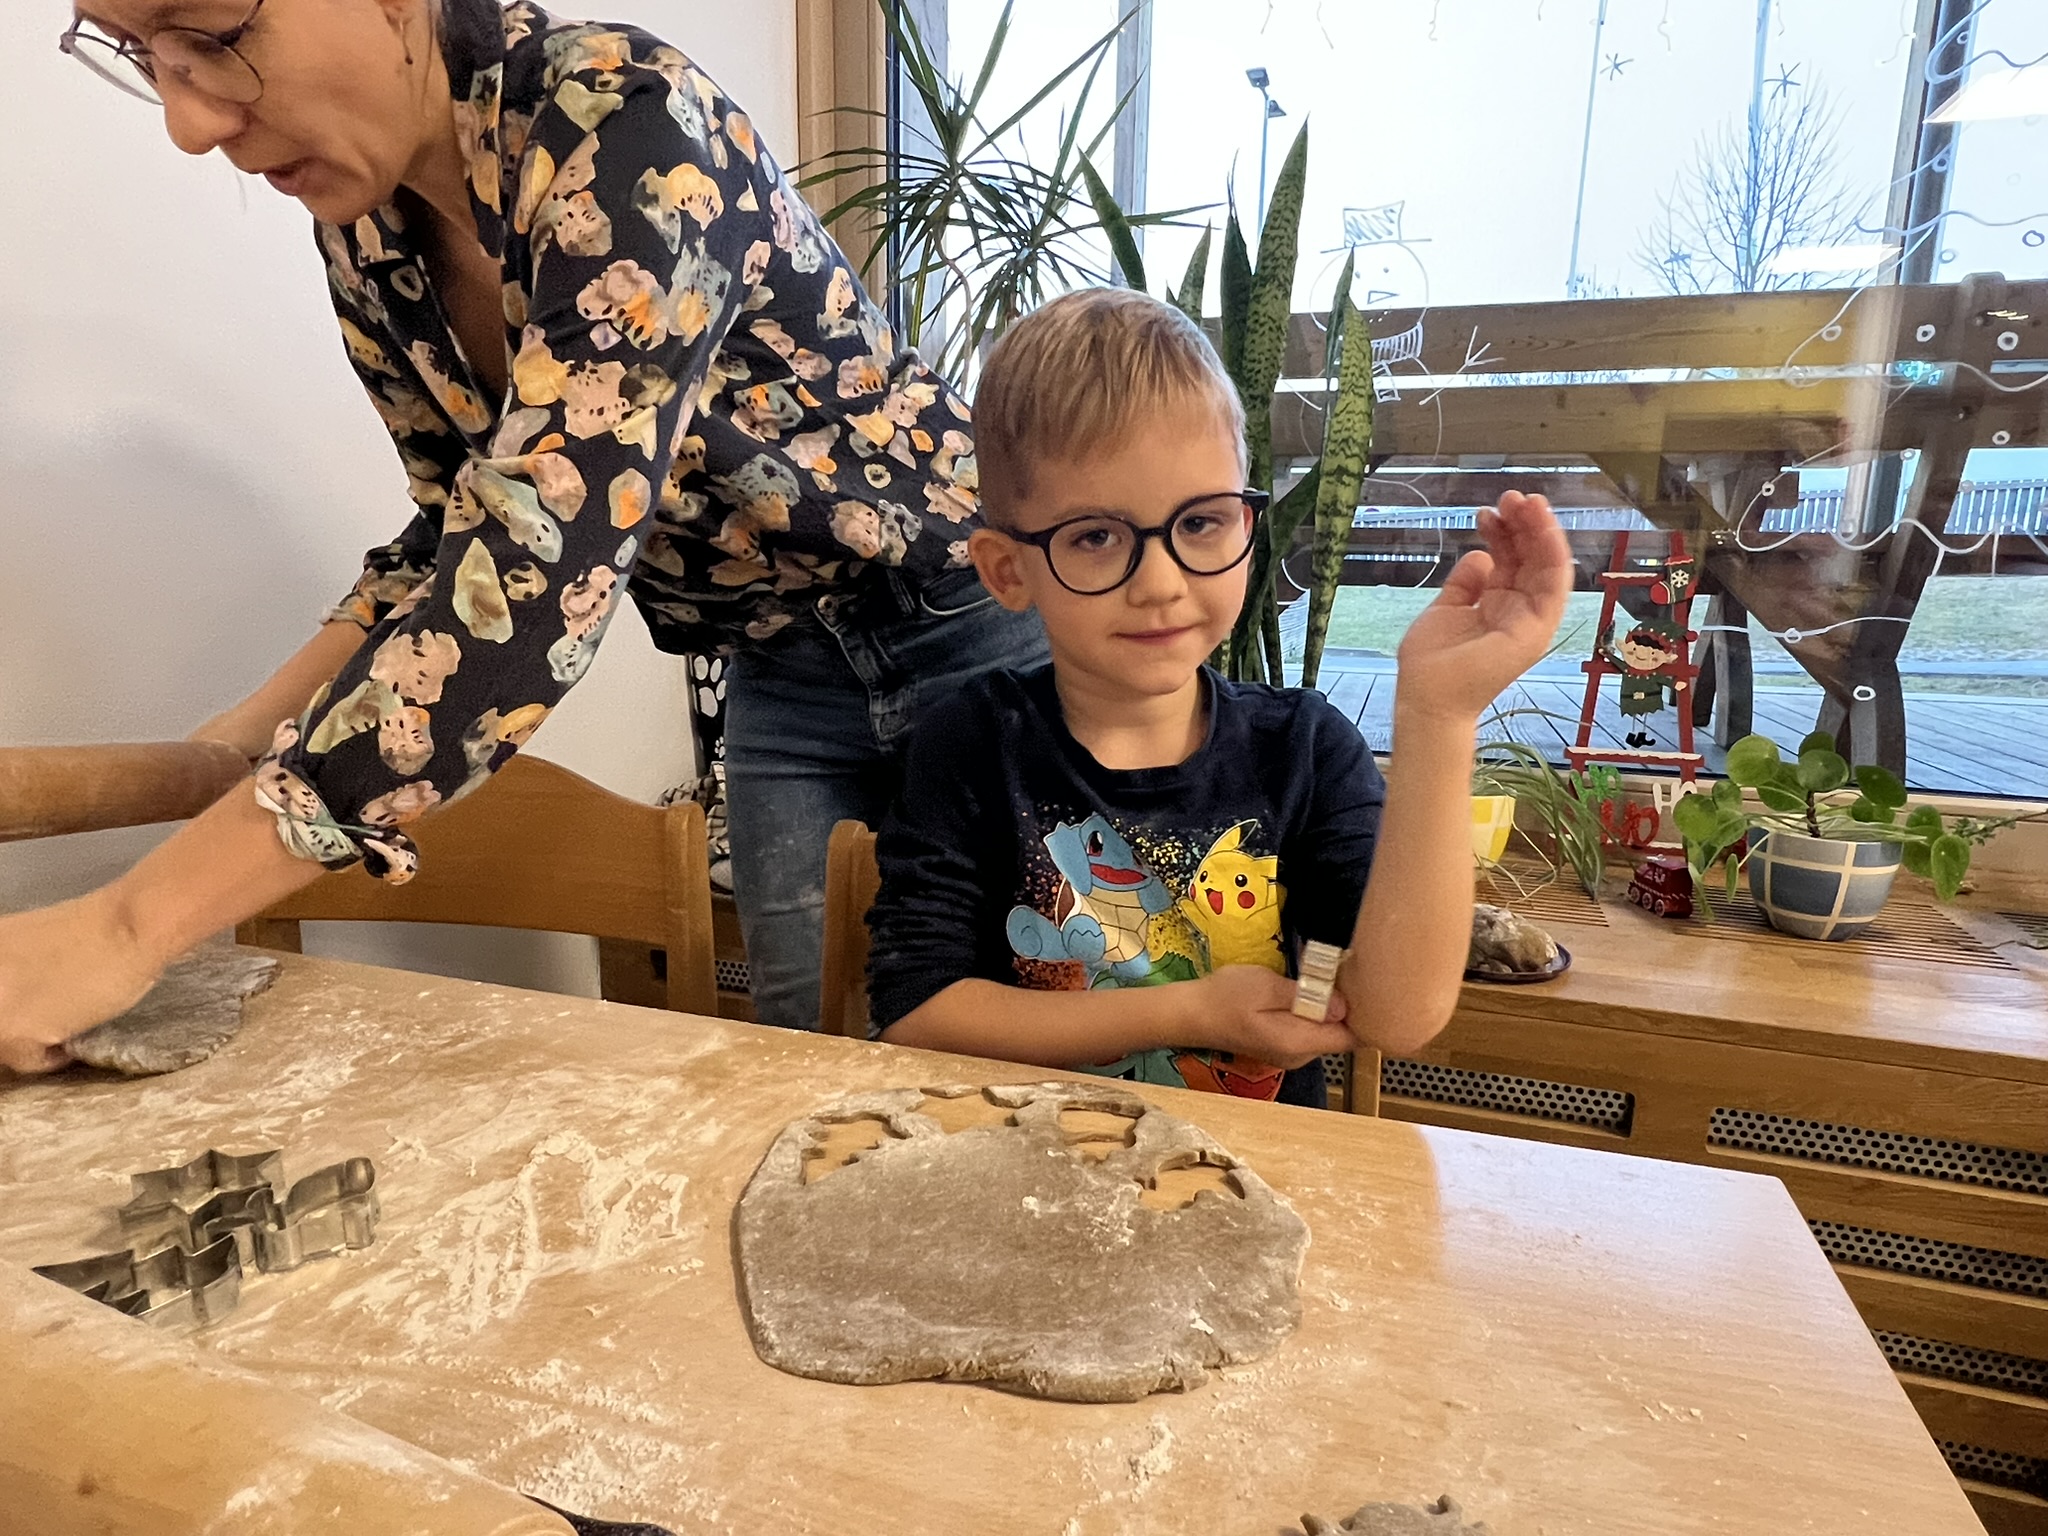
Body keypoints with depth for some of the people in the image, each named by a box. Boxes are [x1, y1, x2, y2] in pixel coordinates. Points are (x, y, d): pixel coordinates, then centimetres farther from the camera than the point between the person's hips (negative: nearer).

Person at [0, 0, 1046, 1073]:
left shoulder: (625, 122, -24)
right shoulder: (365, 237, -1)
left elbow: (542, 571, -33)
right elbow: (464, 531, 8)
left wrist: (130, 926, -30)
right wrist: (234, 745, -3)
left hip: (974, 623, -5)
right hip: (780, 675, 6)